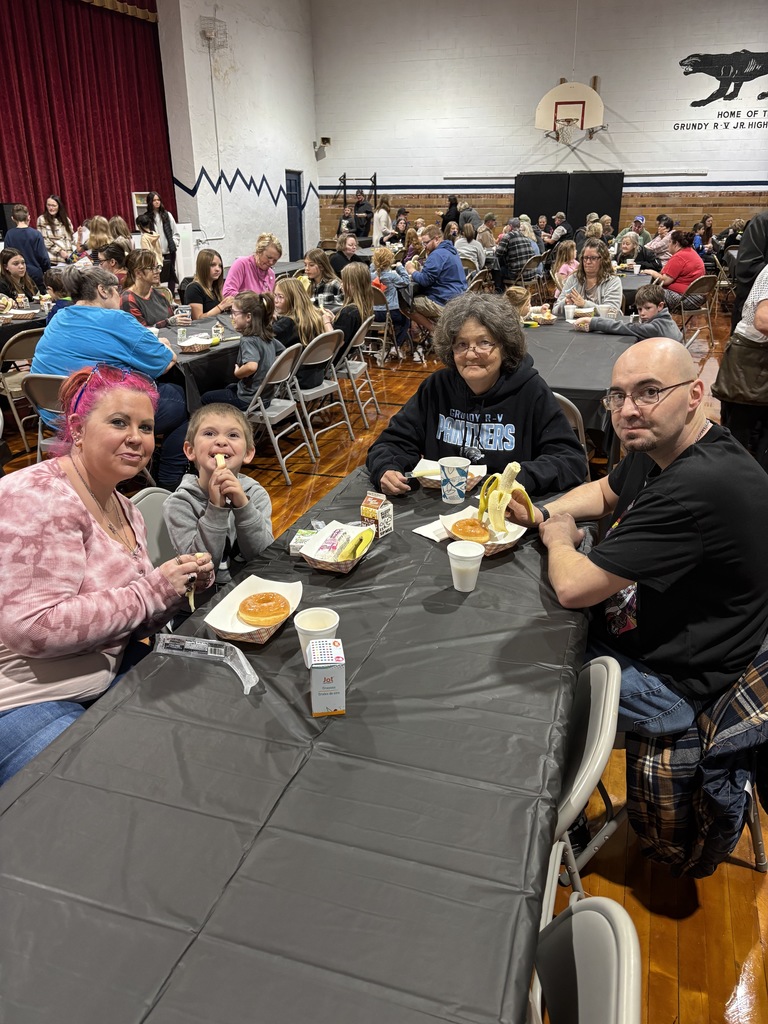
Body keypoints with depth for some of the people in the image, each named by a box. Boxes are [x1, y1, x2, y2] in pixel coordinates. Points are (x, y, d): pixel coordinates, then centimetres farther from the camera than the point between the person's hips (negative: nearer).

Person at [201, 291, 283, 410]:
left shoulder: (248, 340, -24)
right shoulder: (266, 335, 0)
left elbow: (251, 366, -42)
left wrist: (237, 373, -22)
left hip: (250, 400, -8)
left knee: (206, 398, 14)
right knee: (229, 388, 37)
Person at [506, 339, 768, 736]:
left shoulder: (698, 485, -35)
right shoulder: (655, 446, -2)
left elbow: (572, 587, -32)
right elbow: (604, 491, 19)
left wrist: (558, 538, -9)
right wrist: (540, 514, -1)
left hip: (660, 680, -9)